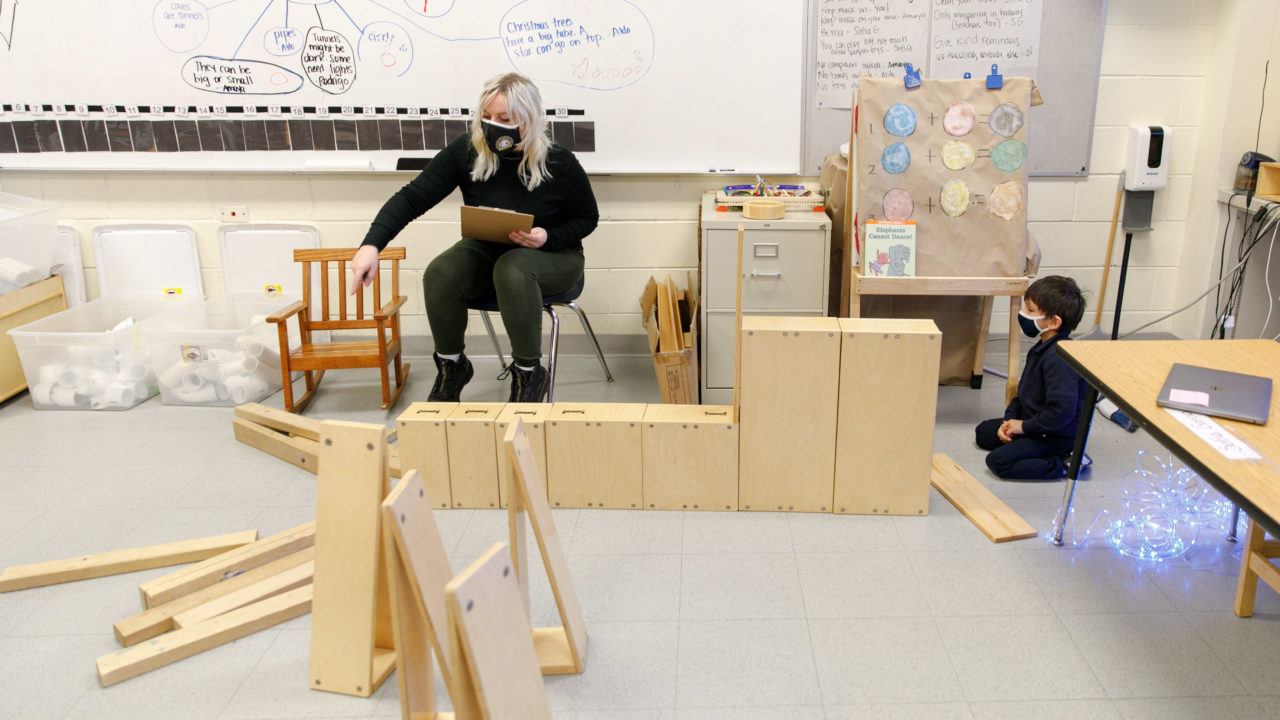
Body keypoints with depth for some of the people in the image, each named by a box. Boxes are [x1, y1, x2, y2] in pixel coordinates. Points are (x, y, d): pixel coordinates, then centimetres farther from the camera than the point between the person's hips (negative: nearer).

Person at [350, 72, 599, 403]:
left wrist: (547, 237, -21)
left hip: (551, 255, -3)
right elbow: (412, 198, -16)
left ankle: (528, 374, -19)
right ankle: (451, 366, -1)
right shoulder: (467, 152, -14)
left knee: (512, 271, -38)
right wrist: (372, 244, -31)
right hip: (486, 249, 3)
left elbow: (587, 218, -1)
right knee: (440, 275, -27)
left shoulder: (560, 164, -17)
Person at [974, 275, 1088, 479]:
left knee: (998, 461, -21)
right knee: (983, 432, 17)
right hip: (1030, 423, 11)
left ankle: (1063, 465, -10)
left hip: (1056, 437, -11)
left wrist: (1024, 426, -20)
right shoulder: (1042, 348, 5)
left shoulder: (1059, 358, -29)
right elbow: (1024, 391, 15)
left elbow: (1062, 411, -34)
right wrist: (1010, 419, 1)